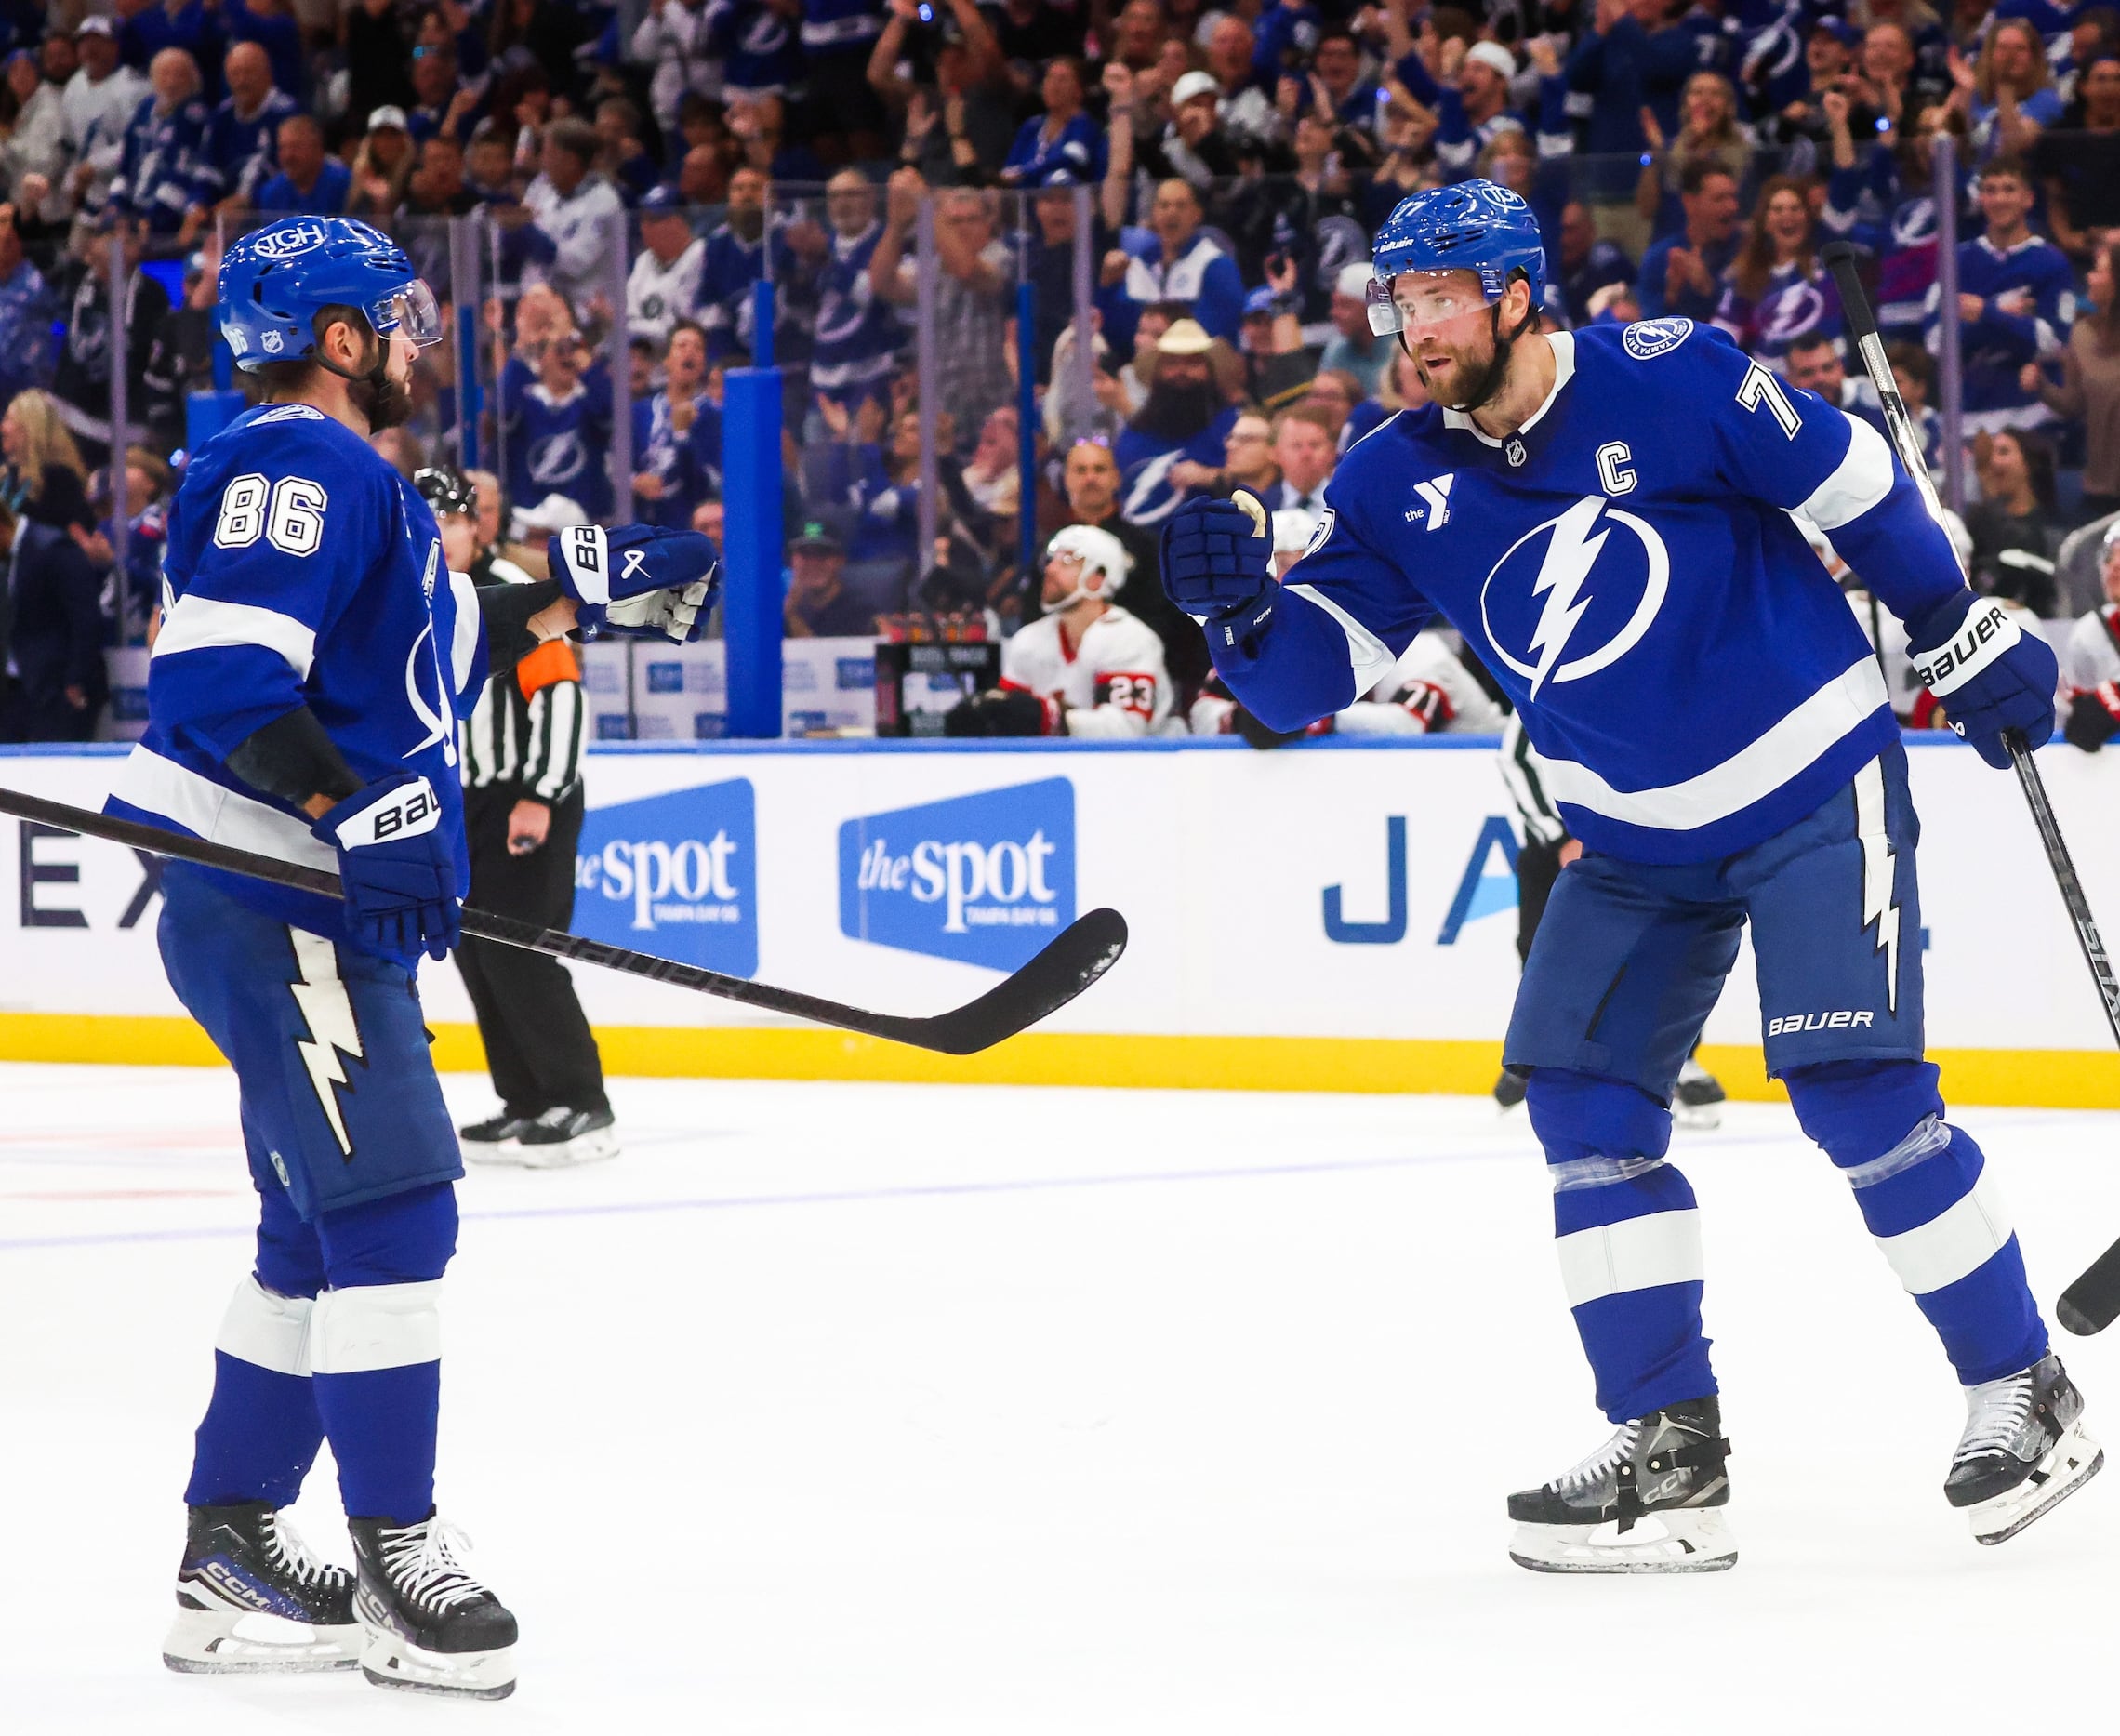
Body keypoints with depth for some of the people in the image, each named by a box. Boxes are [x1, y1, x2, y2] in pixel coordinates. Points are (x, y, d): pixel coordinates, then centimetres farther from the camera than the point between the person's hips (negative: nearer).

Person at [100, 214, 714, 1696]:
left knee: (328, 1227, 14)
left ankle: (232, 1559, 20)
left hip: (324, 916, 11)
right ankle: (398, 1560, -9)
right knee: (392, 1204, -12)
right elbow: (219, 668, -24)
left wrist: (587, 593, 27)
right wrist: (354, 813, -29)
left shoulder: (355, 481, 21)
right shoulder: (293, 464, -13)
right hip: (274, 915, -11)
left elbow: (431, 661, 30)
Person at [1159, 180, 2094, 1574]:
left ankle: (2024, 1392, 3)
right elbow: (1310, 675, -5)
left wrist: (1968, 636, 1)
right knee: (1583, 1096, -3)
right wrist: (1241, 609, -26)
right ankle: (1670, 1455, 3)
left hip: (1813, 789, -6)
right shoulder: (1400, 488, -3)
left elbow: (1856, 483, -6)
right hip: (1636, 843, 6)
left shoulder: (1670, 383, -17)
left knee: (1858, 1092, -13)